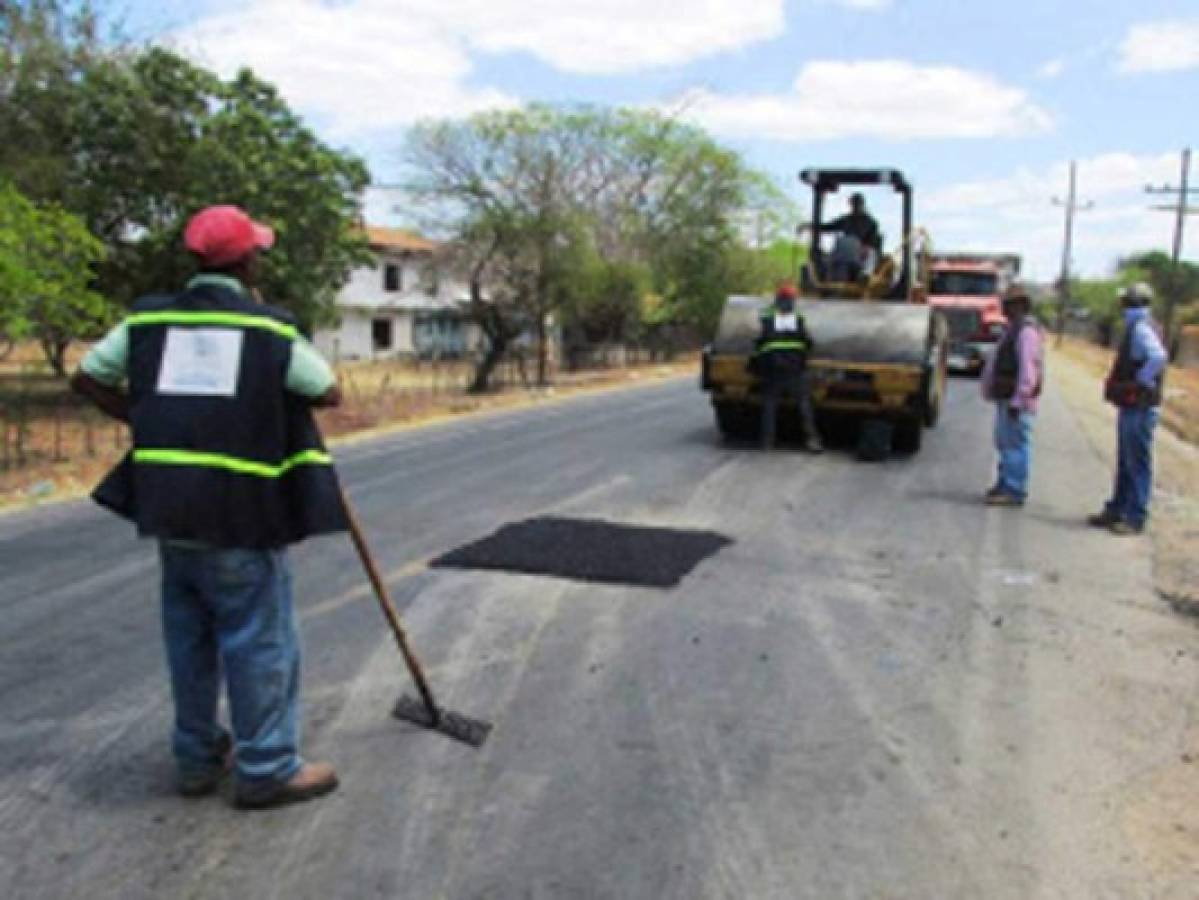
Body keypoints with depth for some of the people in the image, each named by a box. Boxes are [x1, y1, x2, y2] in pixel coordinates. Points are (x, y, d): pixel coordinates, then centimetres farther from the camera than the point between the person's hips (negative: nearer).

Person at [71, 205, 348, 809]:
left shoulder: (148, 319, 7)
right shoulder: (269, 328, -6)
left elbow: (87, 378, 12)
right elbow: (329, 394, 1)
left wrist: (146, 421, 17)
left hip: (168, 502, 6)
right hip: (242, 509, -5)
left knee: (189, 634, 17)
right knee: (259, 638, 4)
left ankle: (199, 758, 28)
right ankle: (267, 769, 11)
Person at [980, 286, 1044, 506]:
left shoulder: (1027, 330, -14)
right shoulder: (1013, 329, 19)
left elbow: (1028, 368, -21)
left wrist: (1018, 400, -23)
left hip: (1016, 400, -11)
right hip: (1006, 397, 11)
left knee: (1015, 444, -8)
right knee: (1005, 443, 17)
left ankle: (1014, 492, -5)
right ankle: (1005, 484, 26)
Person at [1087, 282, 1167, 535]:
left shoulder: (1141, 328, -17)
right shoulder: (1136, 327, 14)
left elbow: (1158, 356, -34)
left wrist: (1140, 382, -23)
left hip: (1140, 409, -10)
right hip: (1131, 408, 10)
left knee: (1138, 464, -3)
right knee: (1125, 464, 17)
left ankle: (1135, 518, 3)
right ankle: (1116, 510, 27)